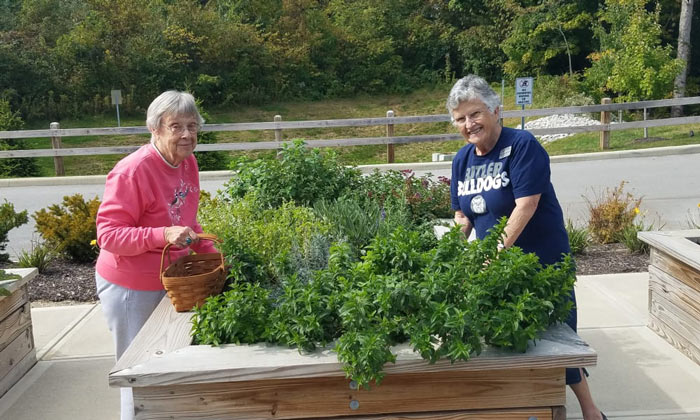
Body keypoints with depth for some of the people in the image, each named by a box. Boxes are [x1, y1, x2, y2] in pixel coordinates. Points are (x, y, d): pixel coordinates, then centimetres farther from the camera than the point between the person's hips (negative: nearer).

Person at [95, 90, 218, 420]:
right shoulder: (132, 171, -24)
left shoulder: (188, 163, 1)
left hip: (170, 280, 7)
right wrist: (162, 235, -35)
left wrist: (211, 254, 3)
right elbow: (108, 234, -23)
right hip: (130, 289, -7)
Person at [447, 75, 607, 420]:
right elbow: (462, 214, 11)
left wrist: (499, 250, -27)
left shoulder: (522, 145, -16)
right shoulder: (462, 159, 5)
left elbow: (526, 204, -24)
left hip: (542, 261, -5)